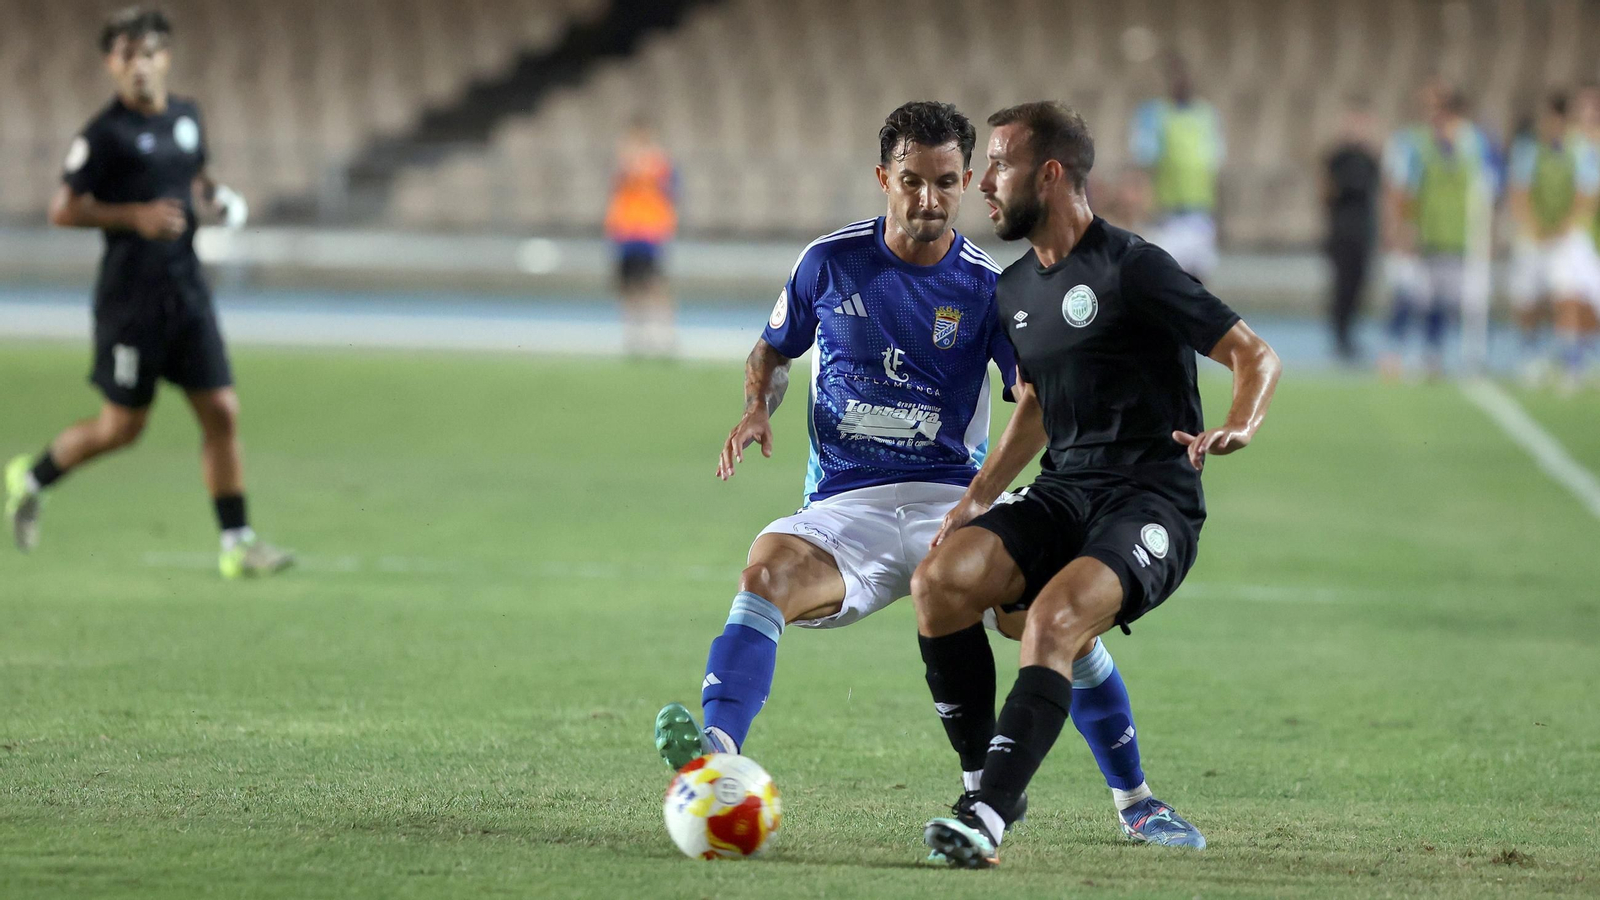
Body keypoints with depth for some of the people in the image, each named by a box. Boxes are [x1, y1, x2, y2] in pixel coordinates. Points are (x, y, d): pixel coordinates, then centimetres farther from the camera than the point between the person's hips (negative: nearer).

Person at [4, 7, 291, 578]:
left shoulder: (186, 117, 9)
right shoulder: (105, 133, -11)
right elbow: (63, 211, -11)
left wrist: (214, 199, 6)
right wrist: (135, 216, -20)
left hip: (186, 289, 6)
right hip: (130, 292, -6)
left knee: (221, 413, -2)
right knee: (122, 427, 2)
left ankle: (237, 545, 2)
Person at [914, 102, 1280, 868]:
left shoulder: (1130, 270, -10)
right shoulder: (1014, 290, 14)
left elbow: (1256, 356, -8)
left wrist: (1237, 429, -27)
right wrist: (980, 495, 17)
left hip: (1152, 498, -7)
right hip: (1064, 491, 7)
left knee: (1055, 616, -33)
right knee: (940, 580, -17)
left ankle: (991, 812, -35)